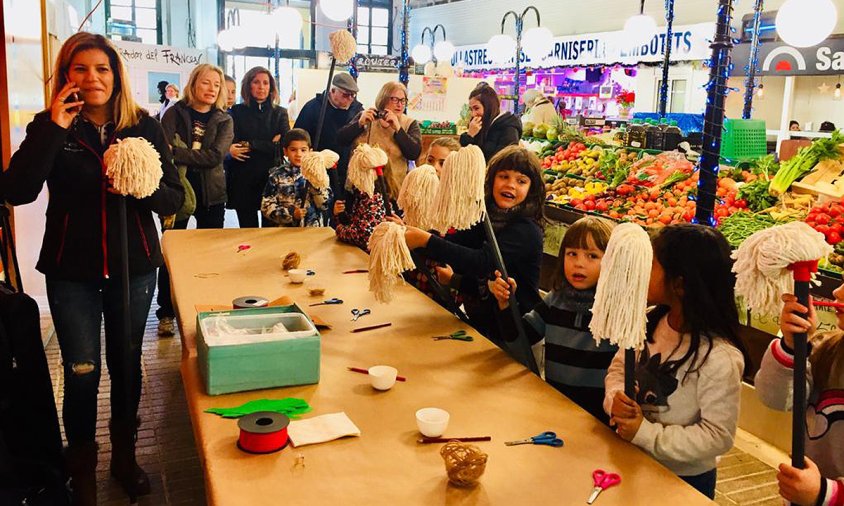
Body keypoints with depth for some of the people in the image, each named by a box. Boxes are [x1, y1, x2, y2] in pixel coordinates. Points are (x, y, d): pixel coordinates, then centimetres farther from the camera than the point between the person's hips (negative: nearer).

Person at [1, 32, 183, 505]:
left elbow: (175, 199, -4)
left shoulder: (146, 127, -3)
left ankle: (125, 454, 36)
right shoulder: (50, 127, -3)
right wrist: (54, 128, -21)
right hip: (72, 270, -1)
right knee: (82, 372, 5)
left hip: (134, 266, 1)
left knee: (127, 363, 15)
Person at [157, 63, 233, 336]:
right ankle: (166, 313, 16)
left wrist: (177, 153, -19)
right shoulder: (174, 114, 1)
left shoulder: (224, 120, 4)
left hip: (211, 196, 2)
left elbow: (215, 156, -12)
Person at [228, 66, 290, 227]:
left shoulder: (280, 113, 8)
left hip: (272, 178, 0)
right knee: (248, 228, 6)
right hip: (244, 180, 0)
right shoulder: (237, 111, 6)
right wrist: (270, 144, -11)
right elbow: (232, 145, -4)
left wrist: (250, 145, -10)